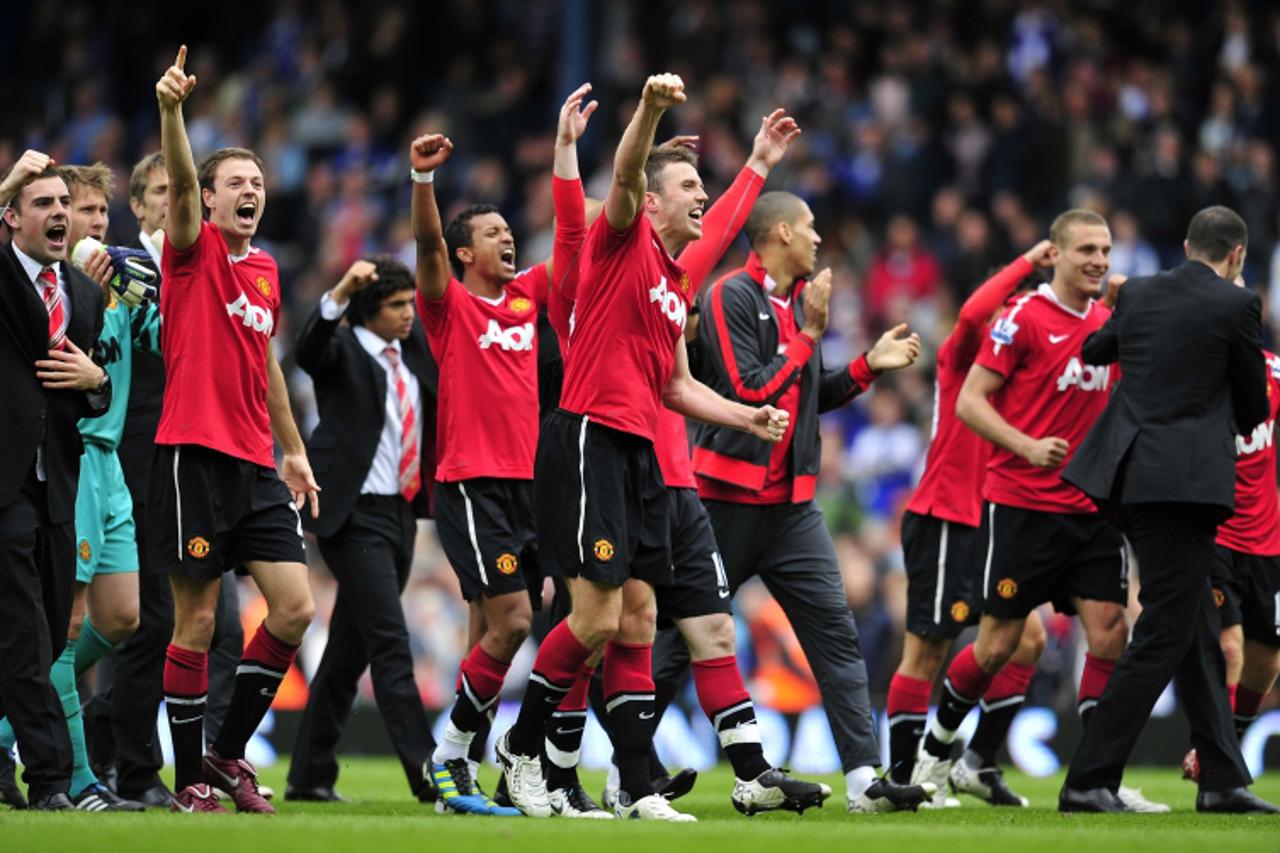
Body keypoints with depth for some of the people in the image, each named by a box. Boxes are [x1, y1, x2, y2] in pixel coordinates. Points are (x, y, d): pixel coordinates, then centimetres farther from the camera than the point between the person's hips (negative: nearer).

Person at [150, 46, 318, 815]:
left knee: (296, 608, -1)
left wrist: (294, 451, 24)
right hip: (194, 455, -6)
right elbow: (181, 184, -20)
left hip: (256, 463, 6)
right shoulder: (195, 251, -2)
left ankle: (229, 752, 13)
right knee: (197, 620, -3)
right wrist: (171, 110, -38)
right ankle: (190, 780, 4)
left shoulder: (266, 270, 17)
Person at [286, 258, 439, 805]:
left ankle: (310, 775, 17)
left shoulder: (415, 348, 12)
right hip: (356, 514, -8)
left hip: (401, 513, 8)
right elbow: (309, 351, -28)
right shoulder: (344, 350, -8)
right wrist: (339, 294, -44)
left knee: (351, 648, 11)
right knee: (390, 645, -12)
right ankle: (427, 775, -17)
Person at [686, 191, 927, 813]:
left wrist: (869, 364, 10)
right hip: (731, 498, -7)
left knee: (835, 633, -3)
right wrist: (809, 335, -14)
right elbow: (750, 391, -18)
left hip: (792, 503, 7)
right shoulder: (731, 297, -10)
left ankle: (863, 778, -7)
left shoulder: (797, 302, 15)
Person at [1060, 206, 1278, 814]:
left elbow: (1094, 353, 29)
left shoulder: (1139, 294, 10)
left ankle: (1223, 779, 16)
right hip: (1186, 481, -7)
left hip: (1131, 475, 7)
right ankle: (1088, 781, -9)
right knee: (1165, 636, -4)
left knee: (1199, 631, 14)